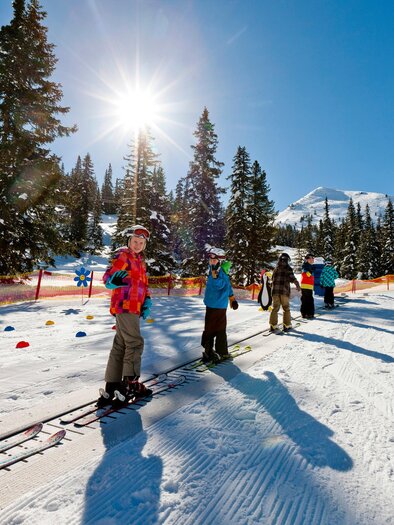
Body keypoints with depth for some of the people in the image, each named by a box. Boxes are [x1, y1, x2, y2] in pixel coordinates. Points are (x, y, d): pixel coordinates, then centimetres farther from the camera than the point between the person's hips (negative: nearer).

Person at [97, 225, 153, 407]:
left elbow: (143, 284, 24)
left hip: (133, 308, 9)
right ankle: (130, 383, 7)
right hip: (124, 306, -9)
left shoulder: (140, 261, 20)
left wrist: (147, 300, 8)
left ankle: (111, 388, 18)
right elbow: (108, 278, -16)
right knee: (135, 343, -6)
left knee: (120, 345, 10)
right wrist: (115, 280, -39)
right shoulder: (123, 255, -6)